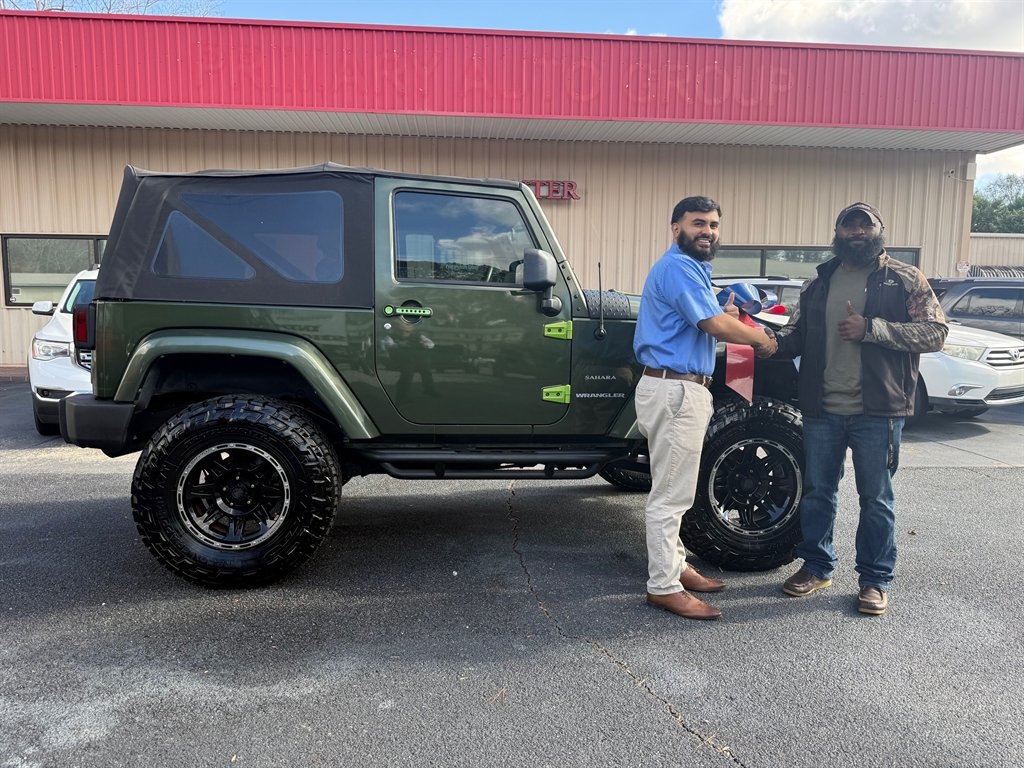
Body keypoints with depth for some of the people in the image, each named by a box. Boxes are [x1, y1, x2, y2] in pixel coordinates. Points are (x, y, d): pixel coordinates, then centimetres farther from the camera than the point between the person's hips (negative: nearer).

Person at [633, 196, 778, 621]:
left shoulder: (689, 268, 20)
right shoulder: (678, 267, -14)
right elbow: (715, 325, -20)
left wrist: (725, 314, 1)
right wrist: (763, 339, -4)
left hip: (679, 389, 11)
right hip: (674, 391, -11)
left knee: (673, 490, 18)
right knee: (671, 494, -5)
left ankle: (674, 565, 30)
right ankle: (664, 587, 3)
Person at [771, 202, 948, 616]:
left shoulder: (905, 279, 1)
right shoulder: (818, 283, 12)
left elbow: (935, 332, -7)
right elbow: (797, 333, 14)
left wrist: (870, 328, -18)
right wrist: (774, 341, -8)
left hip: (877, 411, -3)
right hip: (822, 410, 4)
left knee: (875, 498, 7)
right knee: (817, 492, 13)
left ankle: (875, 580, 22)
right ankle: (817, 566, 30)